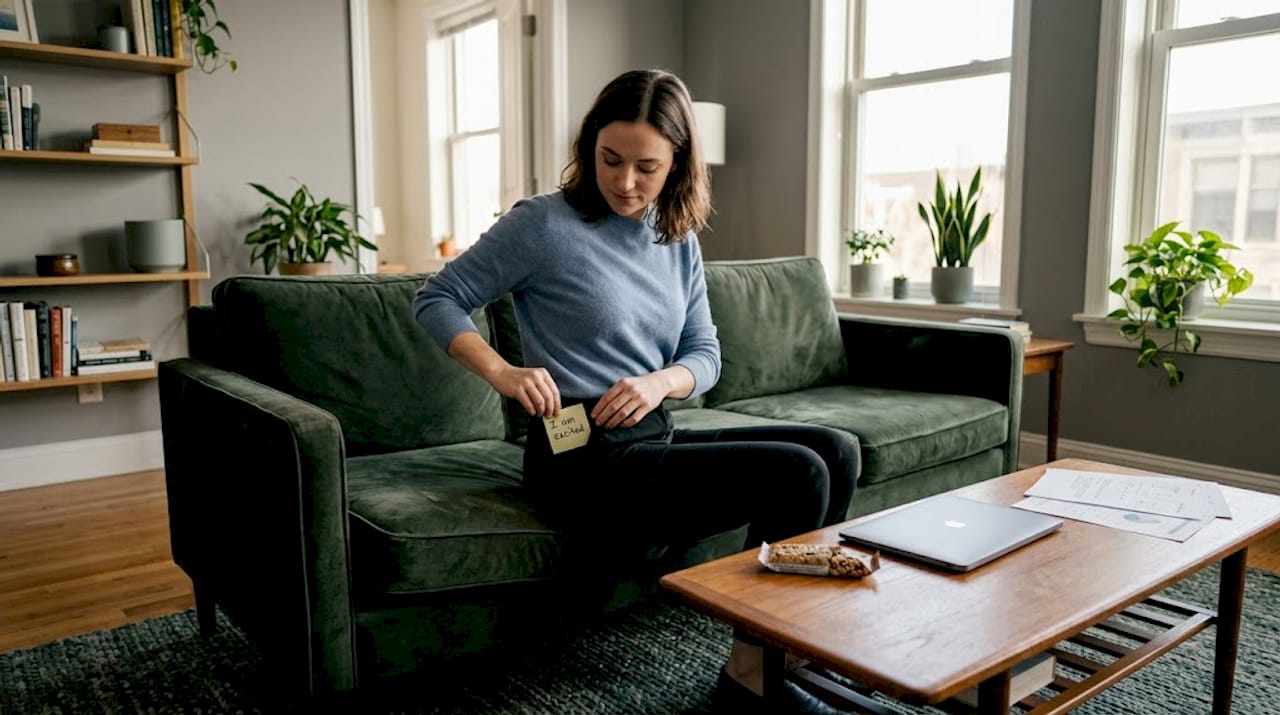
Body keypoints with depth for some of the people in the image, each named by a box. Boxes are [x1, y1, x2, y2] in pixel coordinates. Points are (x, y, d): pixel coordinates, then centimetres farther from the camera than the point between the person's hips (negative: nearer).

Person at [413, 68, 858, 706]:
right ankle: (750, 666, 2)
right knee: (798, 475, -17)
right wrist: (501, 372, -21)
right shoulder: (544, 223, -9)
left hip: (652, 439, 8)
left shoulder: (678, 236, 9)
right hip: (585, 463, -7)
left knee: (834, 452, 3)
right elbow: (436, 299, -4)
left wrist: (660, 382, -12)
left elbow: (705, 354, 11)